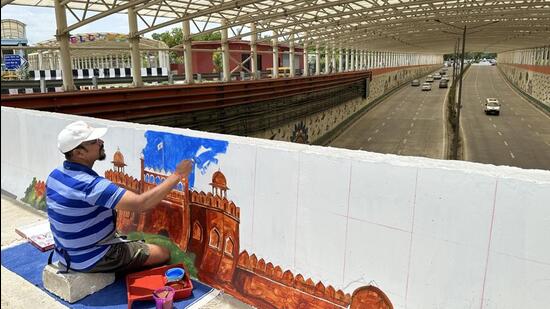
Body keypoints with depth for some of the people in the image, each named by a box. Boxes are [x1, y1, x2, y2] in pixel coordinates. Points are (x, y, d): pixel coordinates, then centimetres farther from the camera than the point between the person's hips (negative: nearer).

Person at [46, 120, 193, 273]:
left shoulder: (56, 174, -3)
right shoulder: (89, 185, -32)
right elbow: (141, 203, -38)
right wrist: (177, 175, -31)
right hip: (92, 259, -9)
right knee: (163, 254, -3)